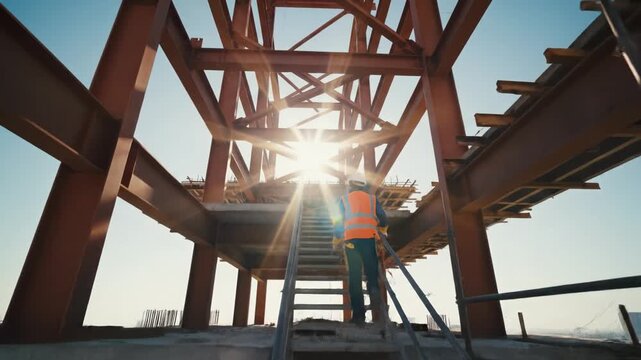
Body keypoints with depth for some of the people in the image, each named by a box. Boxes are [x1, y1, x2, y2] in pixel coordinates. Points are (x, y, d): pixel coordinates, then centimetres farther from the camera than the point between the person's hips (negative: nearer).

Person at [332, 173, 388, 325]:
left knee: (354, 276, 3)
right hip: (369, 237, 0)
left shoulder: (344, 199, 17)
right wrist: (383, 230, 36)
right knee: (371, 270, 9)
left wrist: (336, 242, 21)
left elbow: (338, 222, 12)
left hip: (351, 238, 0)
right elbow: (383, 219, 15)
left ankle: (358, 314, 2)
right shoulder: (372, 199, 18)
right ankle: (374, 289, -23)